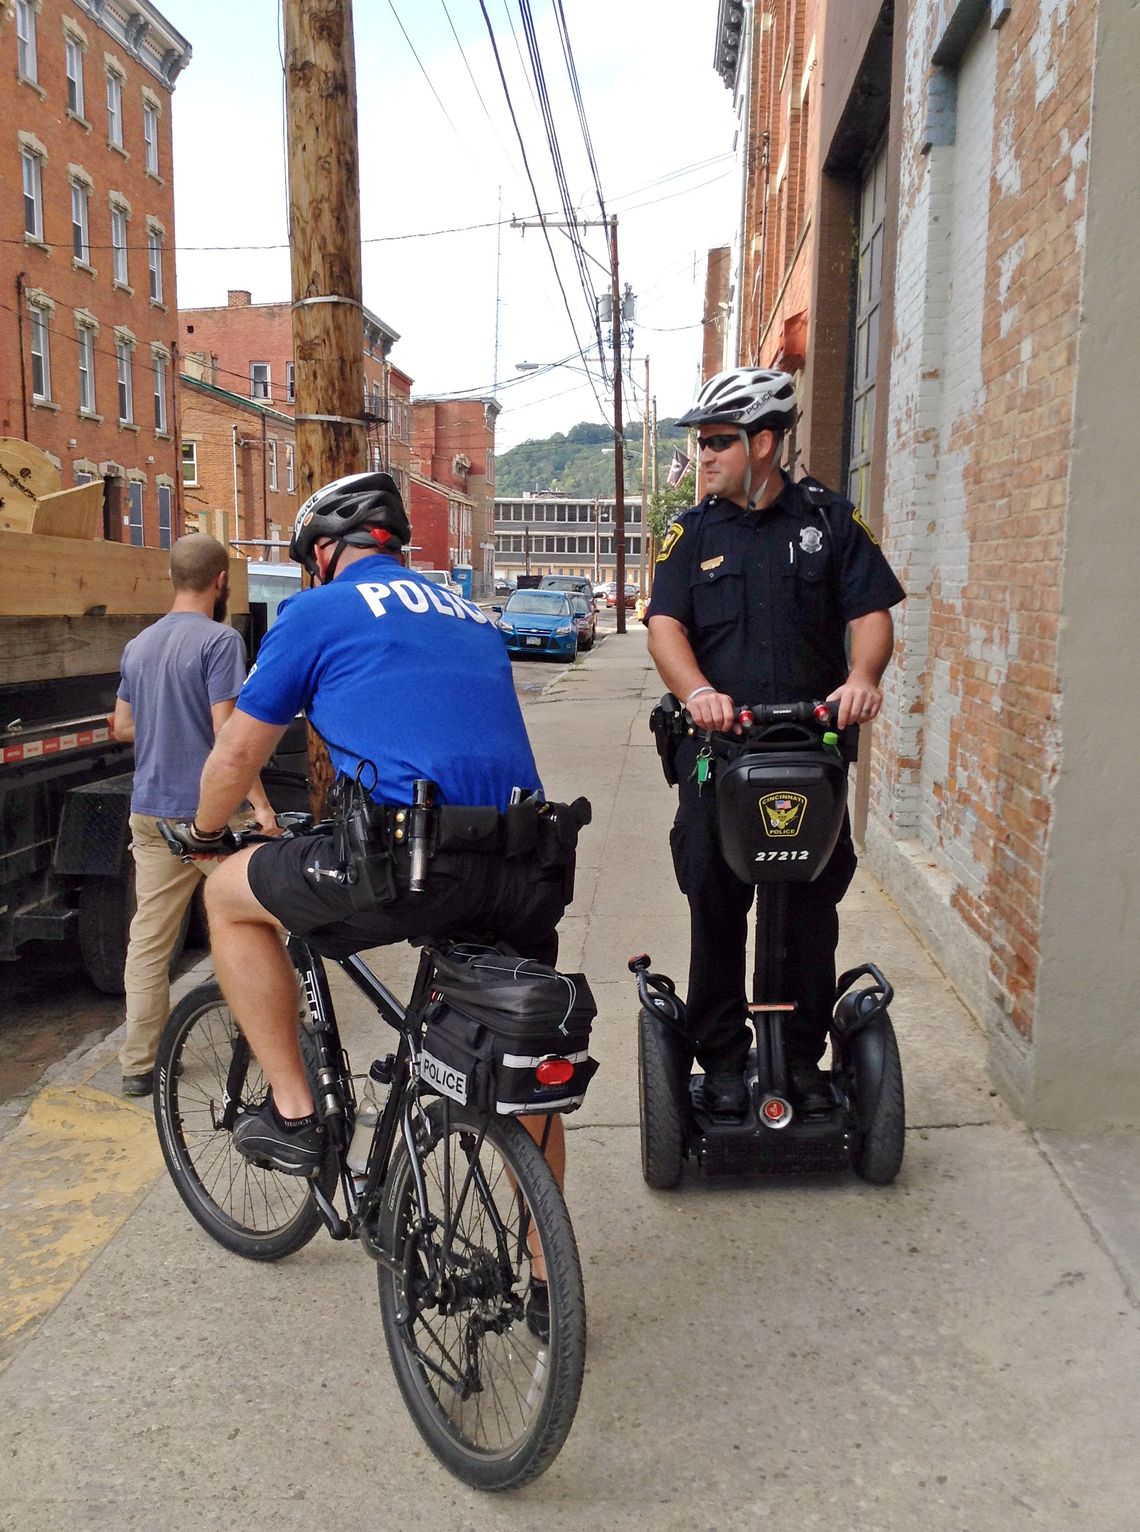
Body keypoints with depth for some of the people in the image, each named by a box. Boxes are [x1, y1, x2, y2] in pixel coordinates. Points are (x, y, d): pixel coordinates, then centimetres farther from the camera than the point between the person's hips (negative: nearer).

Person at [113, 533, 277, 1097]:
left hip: (150, 812, 6)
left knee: (148, 939, 7)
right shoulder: (219, 640, -12)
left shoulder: (138, 645, 11)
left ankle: (138, 1064, 13)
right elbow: (227, 731, -19)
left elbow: (123, 727, 18)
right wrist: (260, 803, -18)